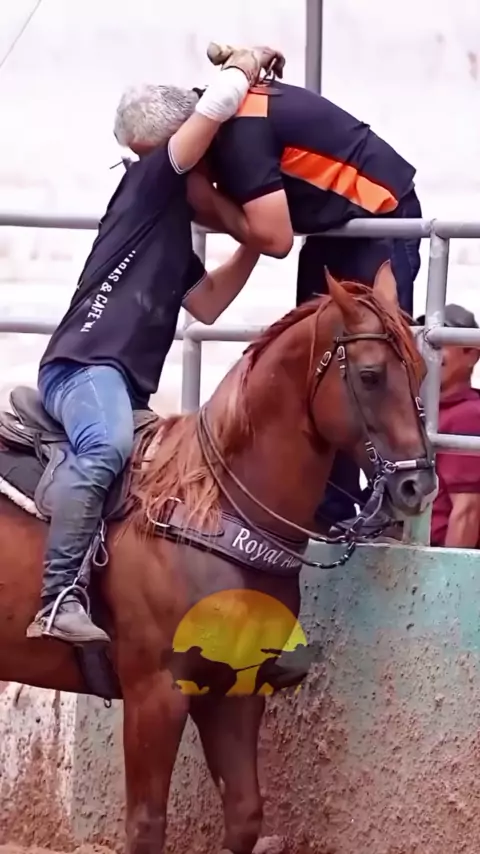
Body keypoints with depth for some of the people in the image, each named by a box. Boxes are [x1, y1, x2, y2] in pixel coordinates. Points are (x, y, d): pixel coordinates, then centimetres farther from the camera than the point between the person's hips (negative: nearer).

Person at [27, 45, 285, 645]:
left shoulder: (173, 228, 32)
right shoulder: (152, 178, 7)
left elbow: (206, 305, 35)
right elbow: (213, 110, -5)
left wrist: (252, 245, 30)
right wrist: (243, 66, 13)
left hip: (124, 380, 11)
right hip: (86, 362, -11)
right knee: (108, 448, -36)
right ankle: (62, 599, -49)